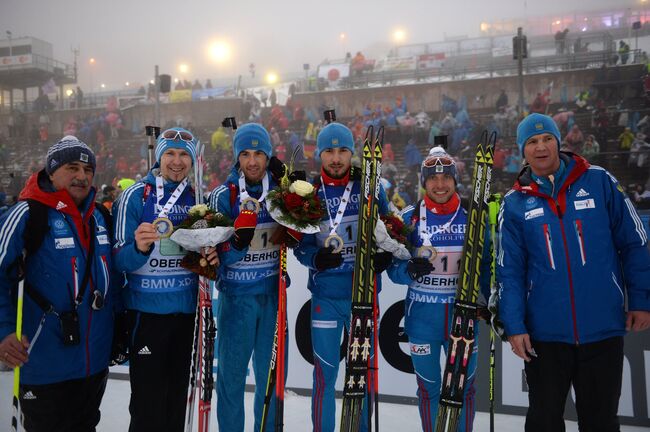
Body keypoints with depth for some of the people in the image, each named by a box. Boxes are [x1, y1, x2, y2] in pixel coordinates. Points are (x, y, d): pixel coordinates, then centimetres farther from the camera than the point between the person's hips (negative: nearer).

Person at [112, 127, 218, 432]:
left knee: (177, 398, 17)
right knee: (148, 404, 0)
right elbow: (120, 261, -11)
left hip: (186, 310, 5)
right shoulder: (135, 195, -7)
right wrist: (140, 247, -32)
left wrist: (210, 257, -8)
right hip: (146, 311, -4)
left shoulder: (197, 199, 6)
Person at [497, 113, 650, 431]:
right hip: (545, 333, 1)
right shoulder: (514, 203, 0)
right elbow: (509, 271, 0)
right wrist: (514, 326, -5)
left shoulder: (599, 182, -2)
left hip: (603, 329, 0)